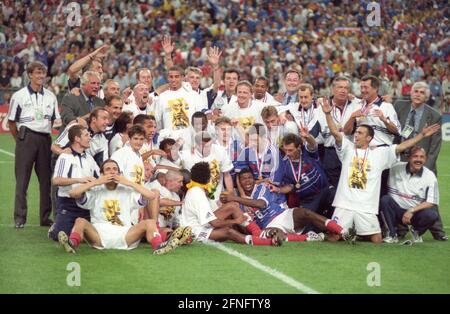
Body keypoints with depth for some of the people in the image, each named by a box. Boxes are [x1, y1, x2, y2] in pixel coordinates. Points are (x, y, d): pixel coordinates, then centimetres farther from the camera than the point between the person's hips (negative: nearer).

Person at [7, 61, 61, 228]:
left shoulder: (50, 96, 11)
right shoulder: (19, 96, 0)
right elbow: (11, 122, 3)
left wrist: (45, 136, 6)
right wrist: (20, 140, 2)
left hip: (45, 138, 4)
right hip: (26, 138, -4)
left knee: (46, 178, 5)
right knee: (22, 179, -3)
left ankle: (45, 217, 12)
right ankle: (20, 218, 0)